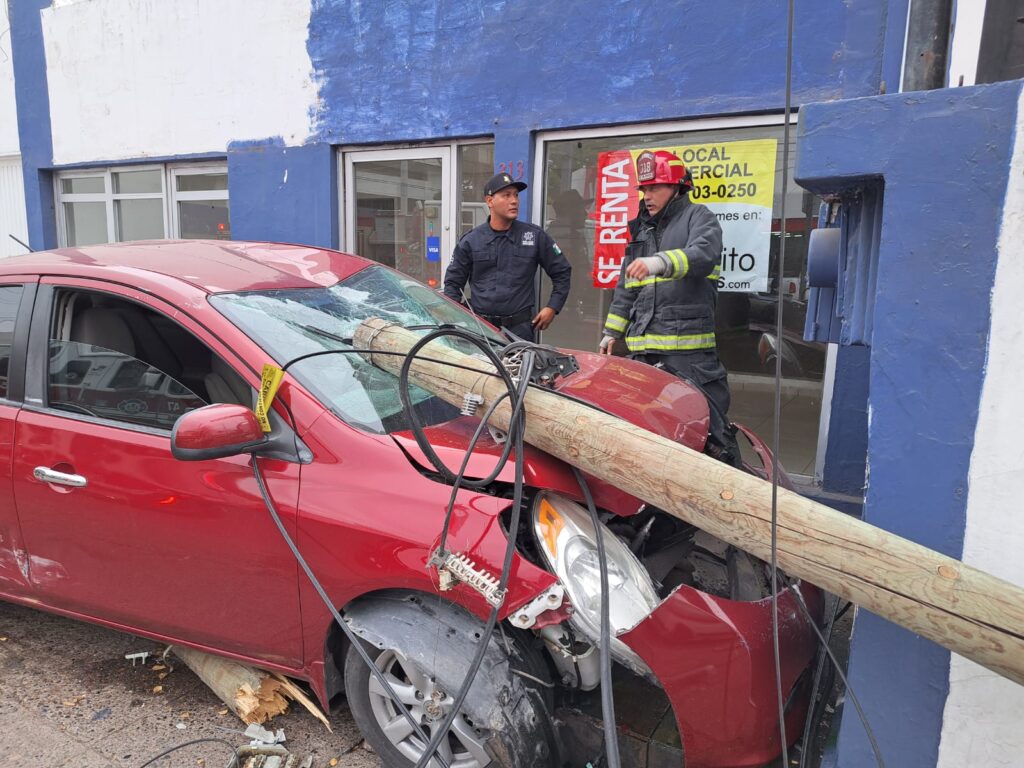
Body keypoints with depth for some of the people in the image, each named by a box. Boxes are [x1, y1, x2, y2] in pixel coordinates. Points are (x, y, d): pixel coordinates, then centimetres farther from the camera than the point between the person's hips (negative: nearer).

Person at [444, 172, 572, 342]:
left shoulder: (535, 236, 5)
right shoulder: (470, 241, 6)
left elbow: (562, 272, 12)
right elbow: (452, 282, 13)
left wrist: (552, 308, 4)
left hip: (520, 328, 0)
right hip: (479, 327, 1)